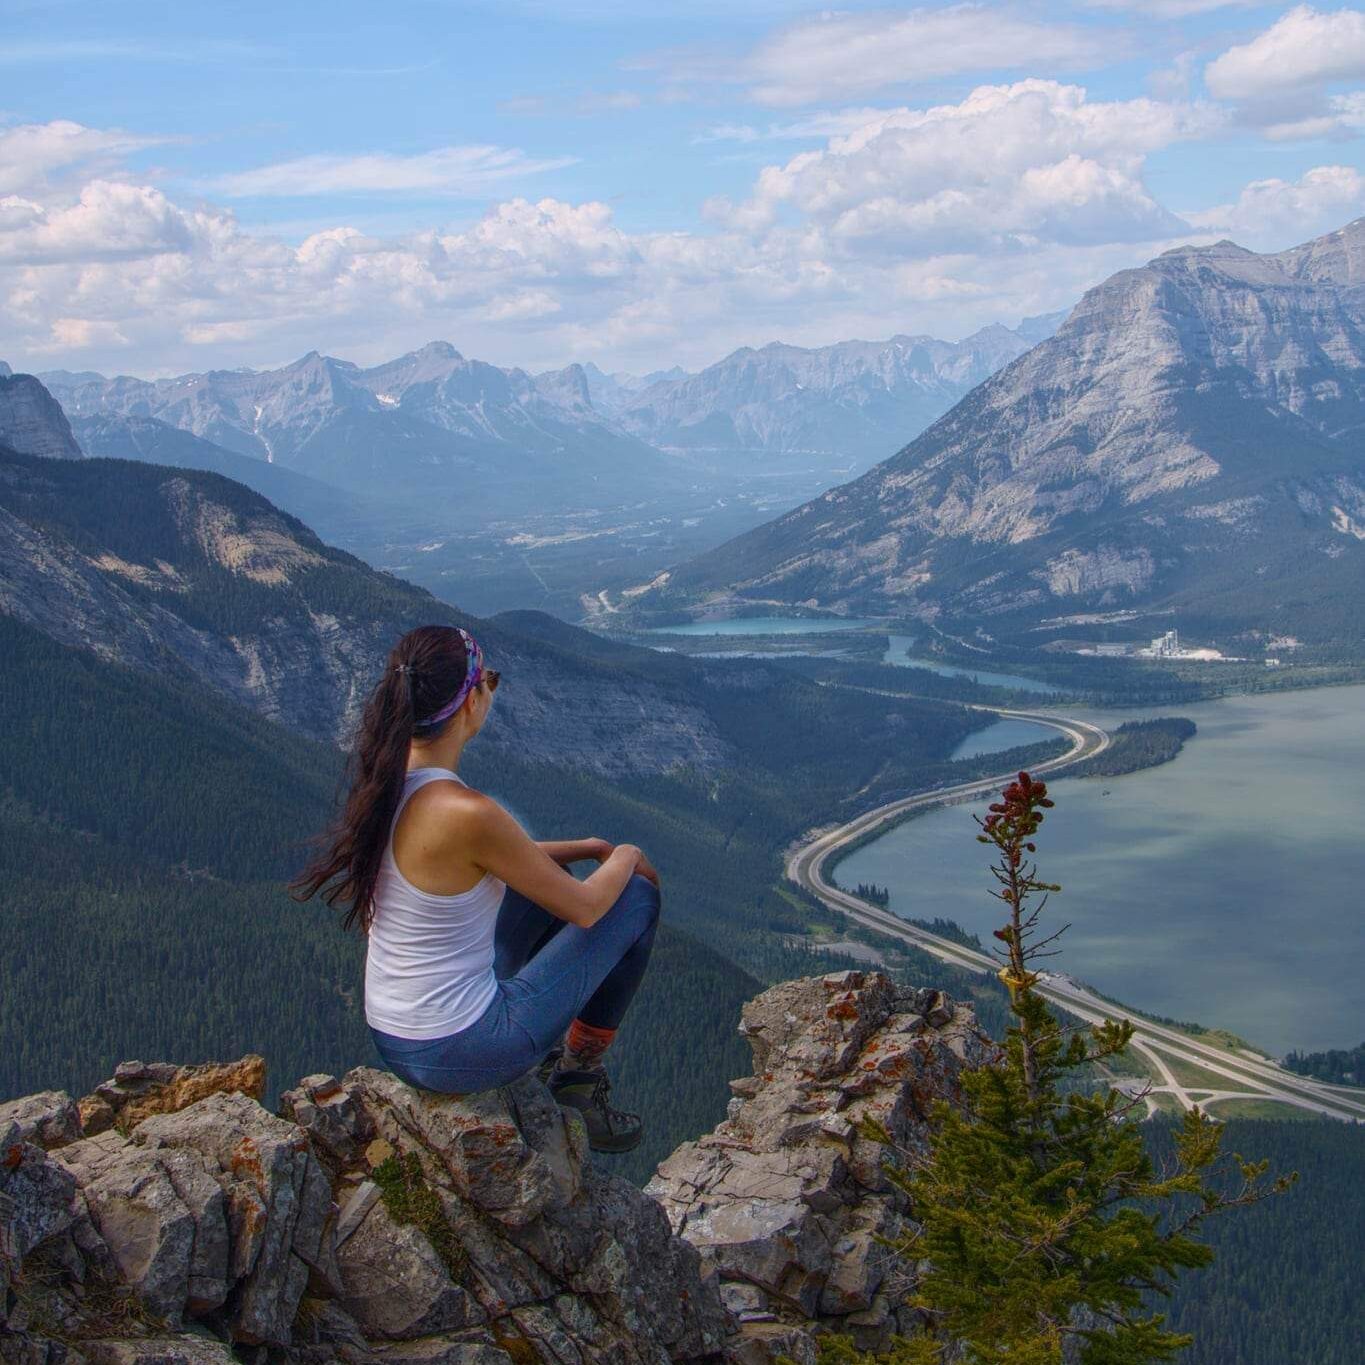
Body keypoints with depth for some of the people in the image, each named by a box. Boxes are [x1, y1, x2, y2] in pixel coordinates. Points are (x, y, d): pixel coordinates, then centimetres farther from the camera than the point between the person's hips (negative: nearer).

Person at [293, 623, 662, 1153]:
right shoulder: (466, 812, -28)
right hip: (457, 1057, -8)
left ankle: (555, 1049, 31)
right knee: (637, 897, 5)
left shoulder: (383, 779, -2)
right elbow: (584, 908, -14)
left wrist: (583, 847, 17)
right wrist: (625, 857, 7)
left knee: (544, 878, 24)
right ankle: (578, 1076, 19)